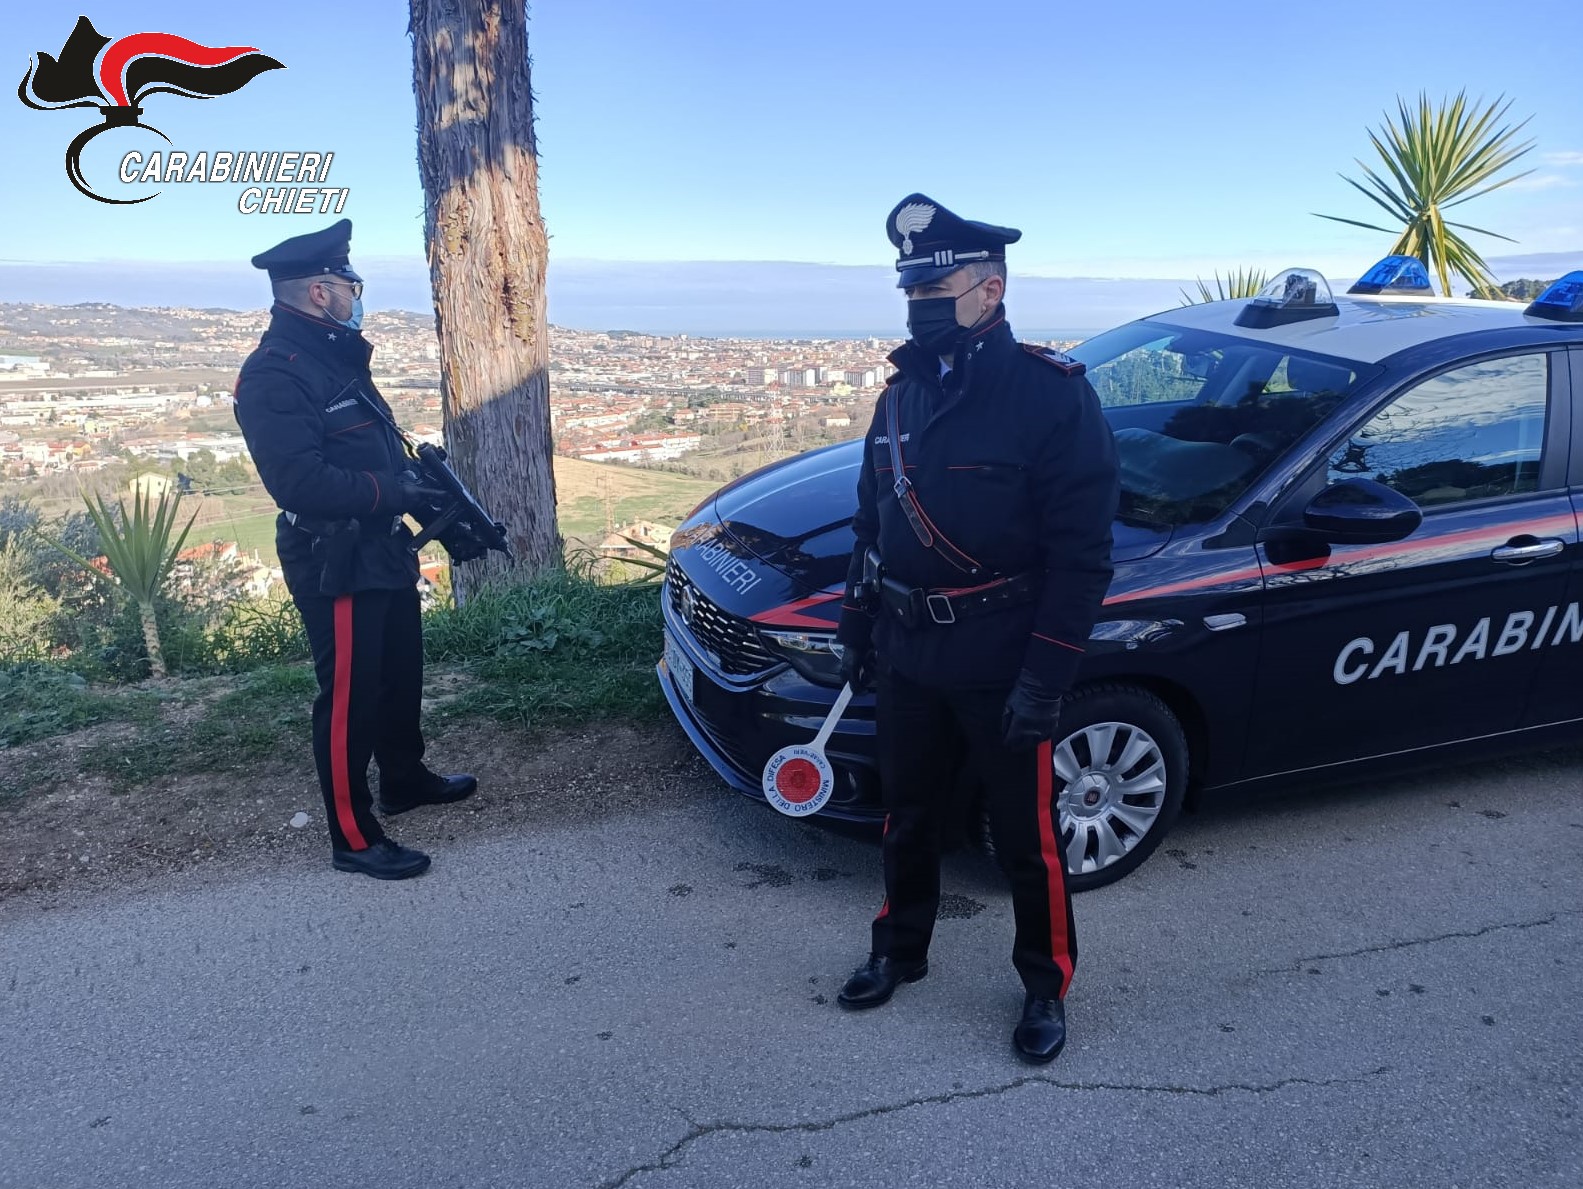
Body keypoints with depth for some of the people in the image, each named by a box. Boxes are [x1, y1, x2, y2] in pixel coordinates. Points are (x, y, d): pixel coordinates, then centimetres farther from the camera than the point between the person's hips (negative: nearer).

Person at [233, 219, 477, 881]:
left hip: (382, 551, 10)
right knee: (349, 698, 0)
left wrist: (417, 479, 3)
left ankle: (405, 781, 42)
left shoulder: (336, 355, 12)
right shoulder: (272, 375, -19)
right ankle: (354, 840, 12)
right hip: (334, 565, -9)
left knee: (401, 673, 22)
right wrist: (394, 492, -21)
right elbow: (301, 480, -29)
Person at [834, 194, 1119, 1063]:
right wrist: (854, 624, 13)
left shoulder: (1053, 394, -14)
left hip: (1002, 667, -6)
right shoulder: (905, 392, 7)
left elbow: (1081, 554, -16)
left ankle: (1046, 984, 31)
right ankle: (899, 951, 42)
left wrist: (1045, 677, -19)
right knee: (907, 817, 20)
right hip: (907, 657, 6)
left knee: (1026, 837, 9)